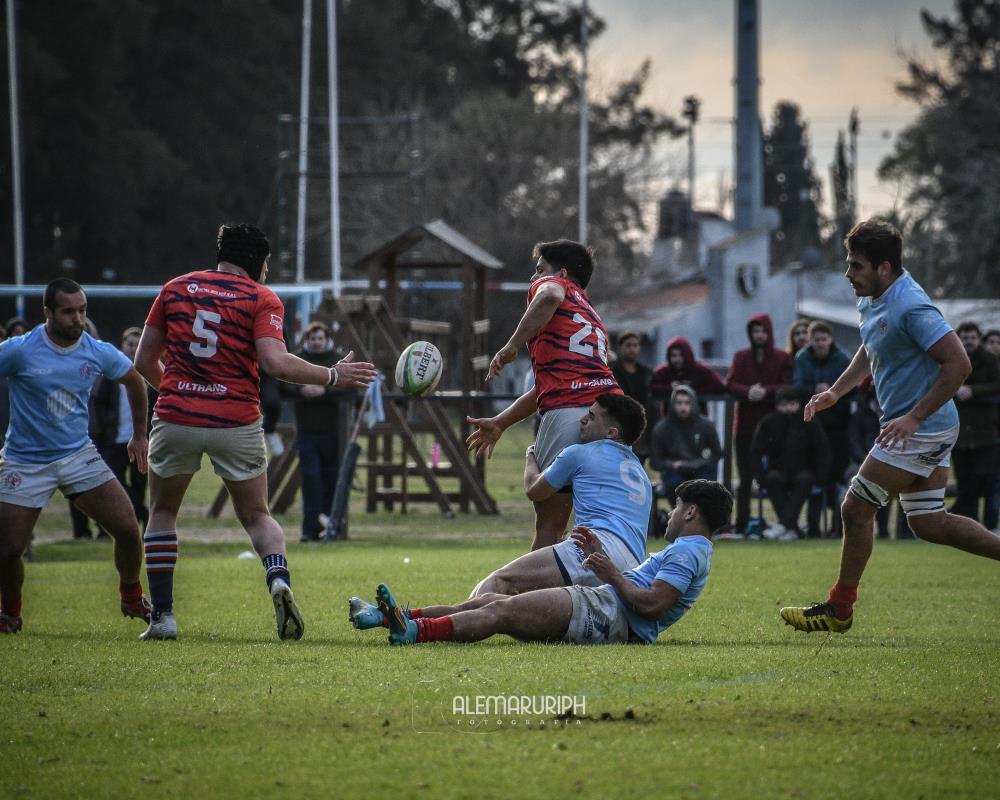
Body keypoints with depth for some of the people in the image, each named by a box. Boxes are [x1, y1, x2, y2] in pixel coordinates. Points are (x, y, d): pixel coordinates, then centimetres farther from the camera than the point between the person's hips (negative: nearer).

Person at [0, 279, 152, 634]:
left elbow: (133, 380, 16)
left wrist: (139, 436, 20)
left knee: (128, 528, -9)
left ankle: (132, 599, 17)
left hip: (78, 455, 3)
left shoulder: (98, 353, -4)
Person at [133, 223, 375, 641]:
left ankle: (162, 615, 9)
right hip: (236, 422, -1)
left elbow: (143, 360, 11)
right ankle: (279, 579, -15)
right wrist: (333, 376, -4)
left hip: (175, 418, 1)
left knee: (162, 512, 20)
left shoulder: (175, 288, 9)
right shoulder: (262, 299, 0)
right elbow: (275, 362, -14)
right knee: (256, 515, 16)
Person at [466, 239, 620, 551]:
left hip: (568, 411, -7)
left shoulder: (551, 285, 13)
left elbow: (550, 296, -16)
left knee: (549, 524, -4)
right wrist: (500, 423, 44)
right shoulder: (592, 317, 34)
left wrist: (512, 346, -13)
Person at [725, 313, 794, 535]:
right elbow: (730, 384, 3)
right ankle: (741, 523, 2)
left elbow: (787, 388, -3)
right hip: (746, 424, 2)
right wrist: (747, 392, -17)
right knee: (745, 477, 1)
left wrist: (766, 392, -20)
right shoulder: (741, 357, 13)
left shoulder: (783, 359, 6)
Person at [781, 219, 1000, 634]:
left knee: (856, 508, -3)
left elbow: (958, 363, -26)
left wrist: (914, 417, -27)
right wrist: (836, 391, 16)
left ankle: (839, 608, 10)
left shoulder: (911, 307, -23)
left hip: (920, 429, -10)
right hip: (925, 431, 10)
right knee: (928, 524, 11)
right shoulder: (873, 300, 7)